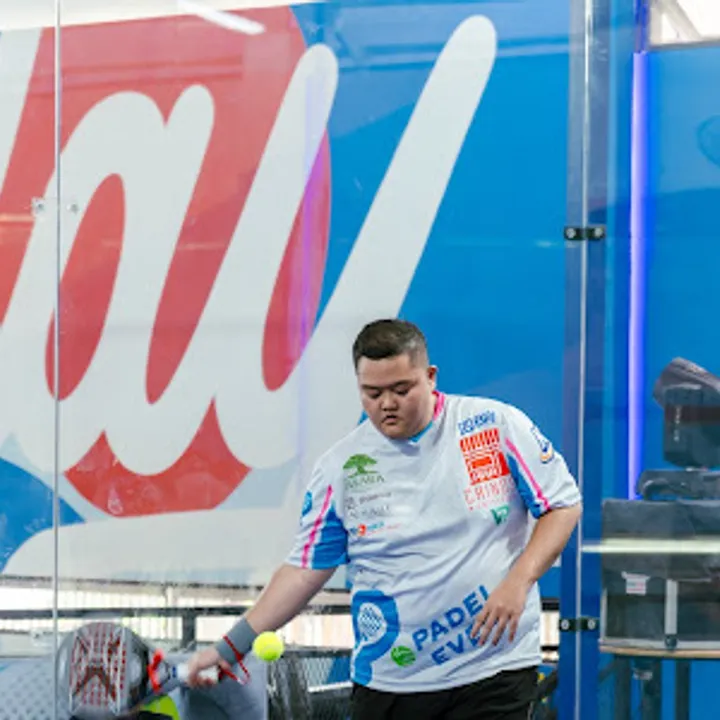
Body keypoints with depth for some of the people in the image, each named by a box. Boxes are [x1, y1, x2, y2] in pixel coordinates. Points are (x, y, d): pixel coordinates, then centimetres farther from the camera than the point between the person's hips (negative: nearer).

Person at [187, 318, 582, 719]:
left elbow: (563, 503, 2)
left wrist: (518, 581, -13)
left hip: (495, 673, -2)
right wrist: (232, 648, -2)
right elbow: (307, 569, 5)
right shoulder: (339, 468, 1)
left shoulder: (499, 425, -3)